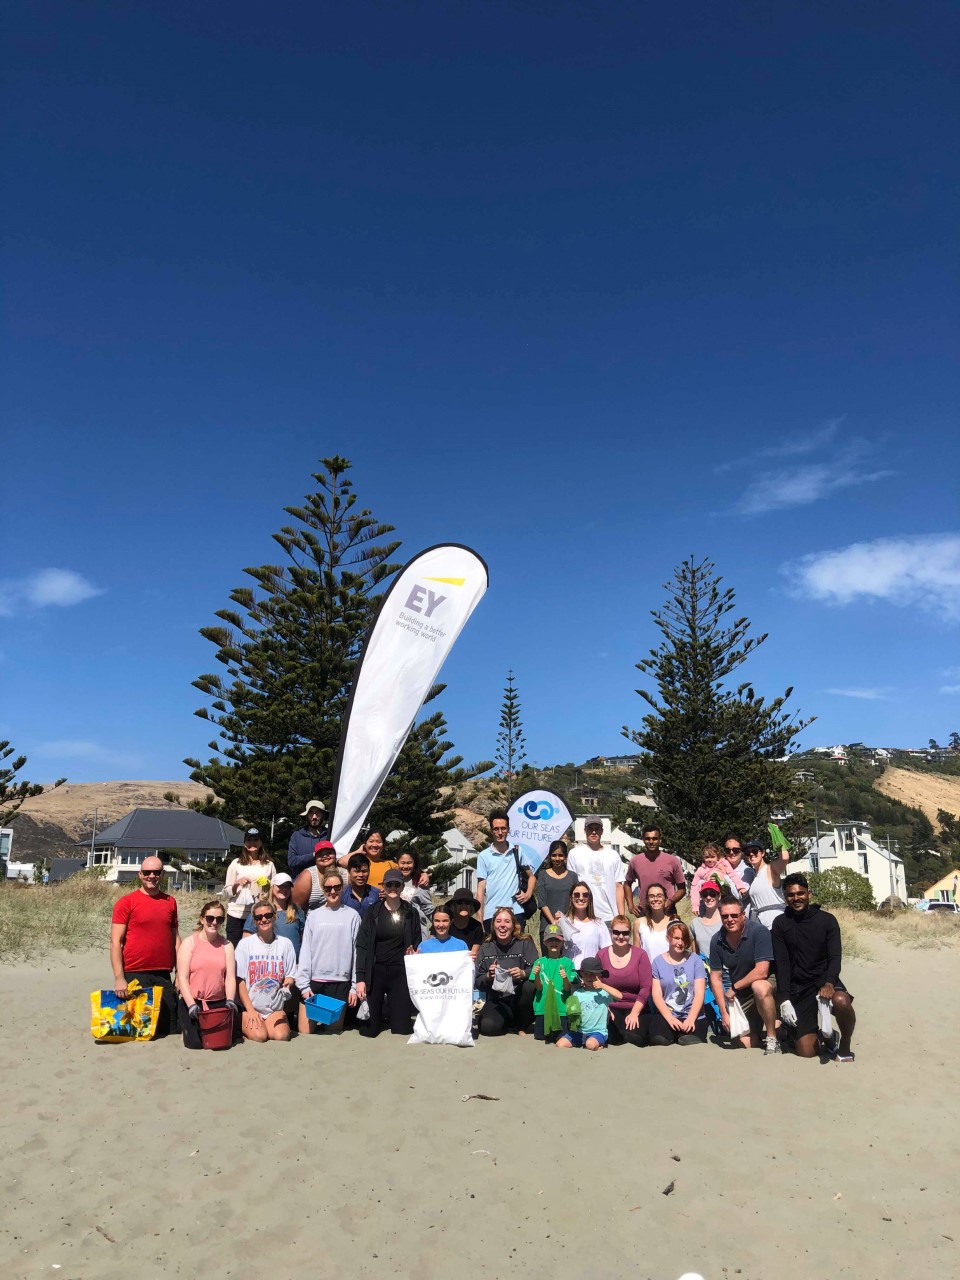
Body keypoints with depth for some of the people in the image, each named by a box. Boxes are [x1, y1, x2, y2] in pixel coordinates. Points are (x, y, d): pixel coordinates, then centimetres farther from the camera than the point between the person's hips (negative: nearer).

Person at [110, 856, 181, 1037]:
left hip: (164, 975, 4)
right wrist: (119, 978, -14)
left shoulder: (170, 902, 10)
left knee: (172, 1029, 4)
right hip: (135, 975, -4)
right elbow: (115, 942, -6)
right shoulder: (126, 902, -3)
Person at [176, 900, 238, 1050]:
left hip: (219, 1002, 2)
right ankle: (186, 1023, 17)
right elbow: (182, 978, -8)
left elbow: (230, 977, -2)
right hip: (193, 1001, -2)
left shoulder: (227, 945, 4)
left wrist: (230, 1001, -17)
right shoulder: (189, 942, -3)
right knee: (195, 1042, -14)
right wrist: (192, 1005, -17)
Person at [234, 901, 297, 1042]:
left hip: (275, 1008, 2)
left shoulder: (285, 943, 3)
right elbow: (240, 980, -3)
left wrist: (288, 982, -18)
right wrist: (250, 1010, -9)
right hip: (249, 1006, -2)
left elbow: (291, 976, 7)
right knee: (259, 1036, -25)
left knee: (281, 1036, -22)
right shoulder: (245, 943, -2)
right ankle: (244, 1027, 7)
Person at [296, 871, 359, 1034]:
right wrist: (304, 985, -4)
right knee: (306, 1030, 4)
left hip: (340, 982, -1)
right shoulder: (314, 916, 5)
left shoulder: (352, 916, 1)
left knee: (334, 1030, 5)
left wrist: (355, 986, -3)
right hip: (314, 980, 1)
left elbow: (357, 951, 0)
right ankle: (318, 1020, 30)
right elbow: (305, 951, 3)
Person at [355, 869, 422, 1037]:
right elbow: (362, 946, -1)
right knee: (369, 1030, 0)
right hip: (375, 971, -1)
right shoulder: (372, 912, 3)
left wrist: (414, 953, -10)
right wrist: (360, 978, -10)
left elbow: (417, 945, 13)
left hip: (400, 972, 1)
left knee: (401, 1029, -1)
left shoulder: (411, 914, 6)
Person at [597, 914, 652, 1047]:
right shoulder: (601, 955, 4)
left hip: (636, 1008, 0)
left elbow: (646, 988, -4)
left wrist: (634, 1013, -13)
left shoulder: (640, 954, 0)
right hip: (610, 1008, 0)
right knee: (612, 1039, -26)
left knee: (635, 1038, -26)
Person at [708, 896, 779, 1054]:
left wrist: (734, 987, -16)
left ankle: (772, 1039, -18)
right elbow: (715, 977, -1)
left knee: (759, 987, -38)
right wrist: (724, 1013, -7)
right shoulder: (717, 940, -7)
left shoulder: (759, 932, -22)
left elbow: (761, 972, -27)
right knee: (745, 1043, -5)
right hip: (740, 995, 4)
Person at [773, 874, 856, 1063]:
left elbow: (835, 957, -6)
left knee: (841, 1001, -36)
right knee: (806, 1053, -9)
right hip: (798, 988, 1)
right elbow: (781, 963, -2)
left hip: (824, 980, 0)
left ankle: (844, 1047, -8)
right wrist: (785, 999, -12)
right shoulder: (780, 924, 2)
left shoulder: (827, 920, 1)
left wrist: (829, 983, -25)